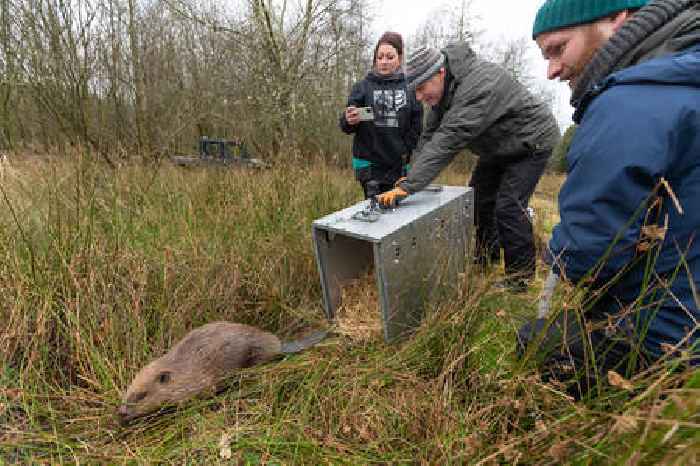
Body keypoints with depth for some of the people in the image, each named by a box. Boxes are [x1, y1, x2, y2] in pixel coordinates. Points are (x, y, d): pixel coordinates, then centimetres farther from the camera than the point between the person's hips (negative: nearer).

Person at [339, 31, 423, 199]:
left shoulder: (409, 88, 6)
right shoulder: (362, 87, 3)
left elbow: (417, 126, 9)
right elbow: (346, 127, -1)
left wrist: (406, 149, -3)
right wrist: (349, 122, -23)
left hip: (400, 166, 2)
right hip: (370, 164, -1)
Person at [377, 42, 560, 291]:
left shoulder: (479, 86, -37)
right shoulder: (444, 87, -7)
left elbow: (448, 140, -45)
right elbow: (430, 134, -6)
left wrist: (409, 185, -48)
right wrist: (412, 175, -16)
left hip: (532, 142, -9)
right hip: (497, 147, 9)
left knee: (508, 206, -15)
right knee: (478, 198, 9)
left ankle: (521, 277, 2)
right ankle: (486, 259, 27)